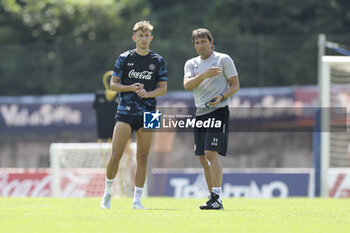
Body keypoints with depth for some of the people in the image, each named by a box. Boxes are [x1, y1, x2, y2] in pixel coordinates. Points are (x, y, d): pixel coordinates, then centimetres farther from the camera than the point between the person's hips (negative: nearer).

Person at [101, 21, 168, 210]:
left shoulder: (158, 61, 7)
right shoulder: (124, 58, 5)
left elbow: (163, 88, 6)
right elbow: (113, 84, 6)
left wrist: (147, 93, -13)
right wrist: (130, 88, -12)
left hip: (147, 114, 1)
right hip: (125, 112, -1)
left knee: (142, 157, 0)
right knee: (116, 155, -8)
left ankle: (137, 200, 6)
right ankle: (108, 192, 12)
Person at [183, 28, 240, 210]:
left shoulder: (223, 59, 0)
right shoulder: (191, 64, 13)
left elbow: (235, 85, 0)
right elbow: (187, 85, -4)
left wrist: (221, 97, -17)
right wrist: (204, 75, -20)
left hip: (218, 111, -6)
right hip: (200, 113, 6)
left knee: (211, 154, -17)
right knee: (203, 159, 4)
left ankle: (217, 198, -19)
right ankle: (213, 198, 11)